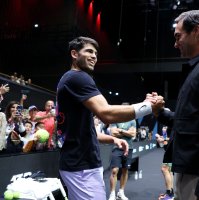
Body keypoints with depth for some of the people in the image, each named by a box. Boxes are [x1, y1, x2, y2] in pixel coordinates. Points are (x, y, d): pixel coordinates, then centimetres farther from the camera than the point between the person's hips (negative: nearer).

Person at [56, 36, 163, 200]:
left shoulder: (69, 80, 18)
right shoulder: (79, 77, -14)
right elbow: (106, 114, -28)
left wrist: (112, 139, 11)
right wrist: (146, 106, -18)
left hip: (76, 162, 10)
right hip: (83, 166, -10)